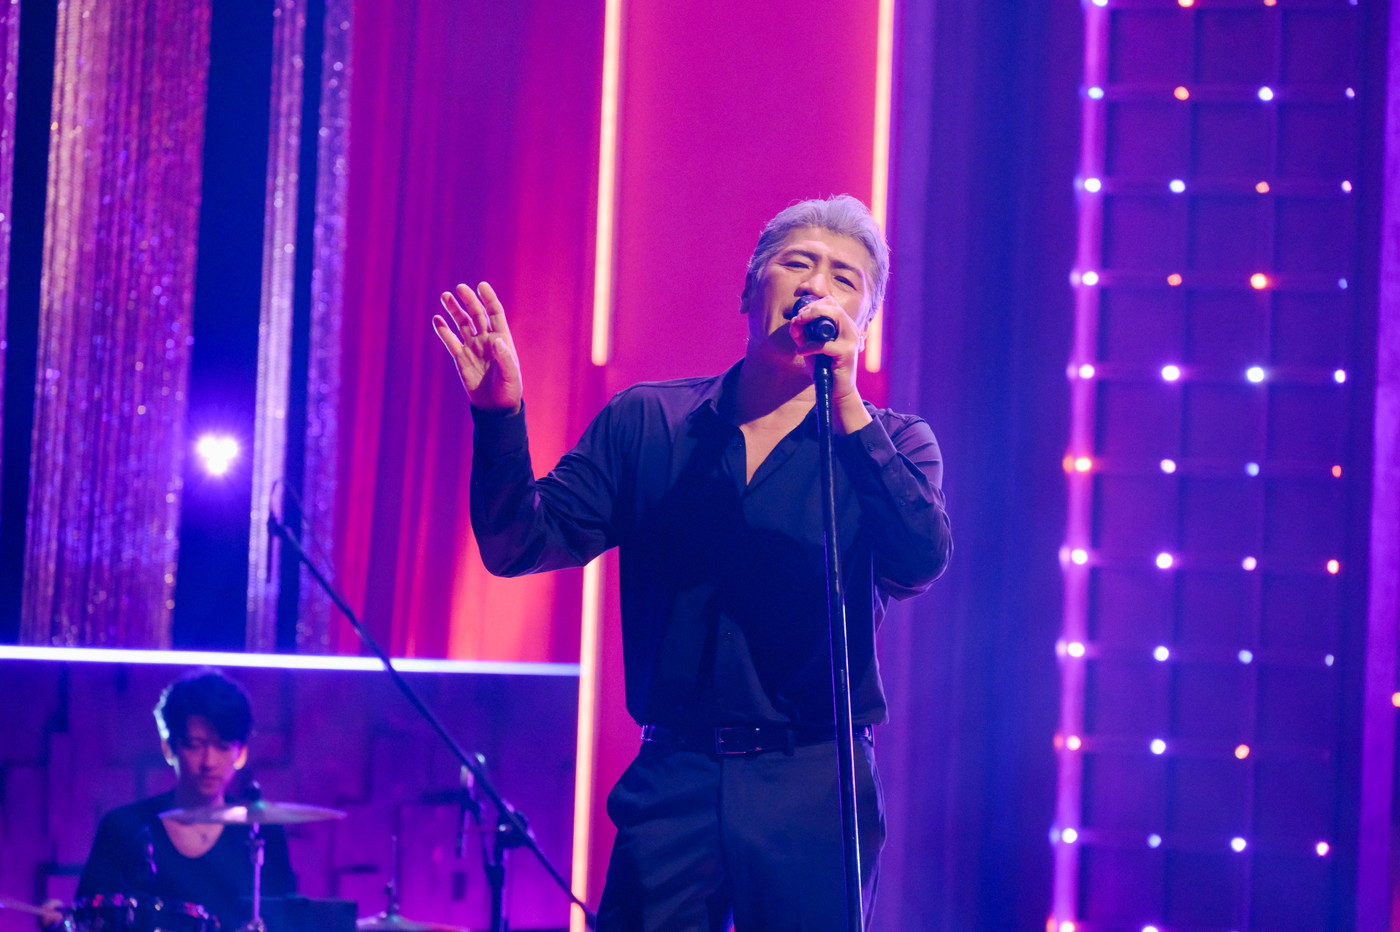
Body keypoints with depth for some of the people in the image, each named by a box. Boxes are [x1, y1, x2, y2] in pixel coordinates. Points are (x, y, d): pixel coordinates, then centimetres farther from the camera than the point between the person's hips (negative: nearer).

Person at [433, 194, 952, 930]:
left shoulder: (890, 442, 4)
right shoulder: (646, 423, 9)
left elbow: (918, 564, -16)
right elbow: (522, 545, 3)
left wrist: (845, 407, -23)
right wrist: (499, 415, -13)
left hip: (814, 793, -1)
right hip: (671, 785, 1)